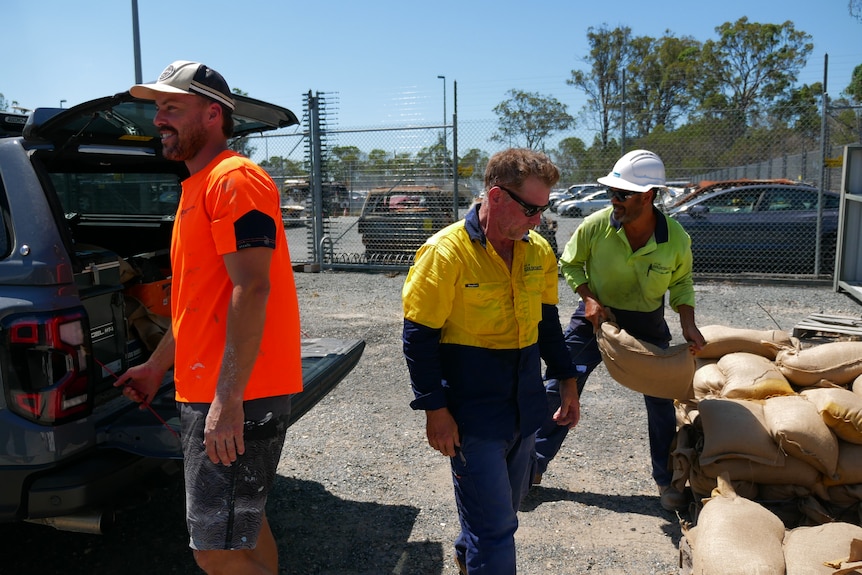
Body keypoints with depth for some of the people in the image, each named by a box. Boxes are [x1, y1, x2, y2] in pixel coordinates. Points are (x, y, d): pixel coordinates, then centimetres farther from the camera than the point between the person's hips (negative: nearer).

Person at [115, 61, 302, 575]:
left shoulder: (233, 179, -13)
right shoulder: (198, 186, 19)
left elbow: (252, 290, -23)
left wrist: (227, 399, -26)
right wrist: (157, 366, 26)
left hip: (235, 398, -10)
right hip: (207, 393, 10)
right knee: (244, 525, 20)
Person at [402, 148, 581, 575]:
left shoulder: (538, 251, 3)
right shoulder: (446, 252, -17)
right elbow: (419, 337, -14)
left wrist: (566, 380, 13)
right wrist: (435, 410, -14)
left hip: (524, 408, 7)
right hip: (472, 413, -6)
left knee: (507, 504, 22)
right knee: (494, 524, -2)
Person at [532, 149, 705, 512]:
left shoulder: (676, 239, -18)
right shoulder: (595, 226, -21)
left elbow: (681, 282, 0)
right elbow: (570, 264, -4)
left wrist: (688, 324, -14)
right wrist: (588, 298, -18)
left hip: (647, 323, 1)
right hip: (596, 315, 0)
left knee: (660, 400, 6)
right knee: (559, 389, -3)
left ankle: (666, 480, 27)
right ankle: (533, 465, 13)